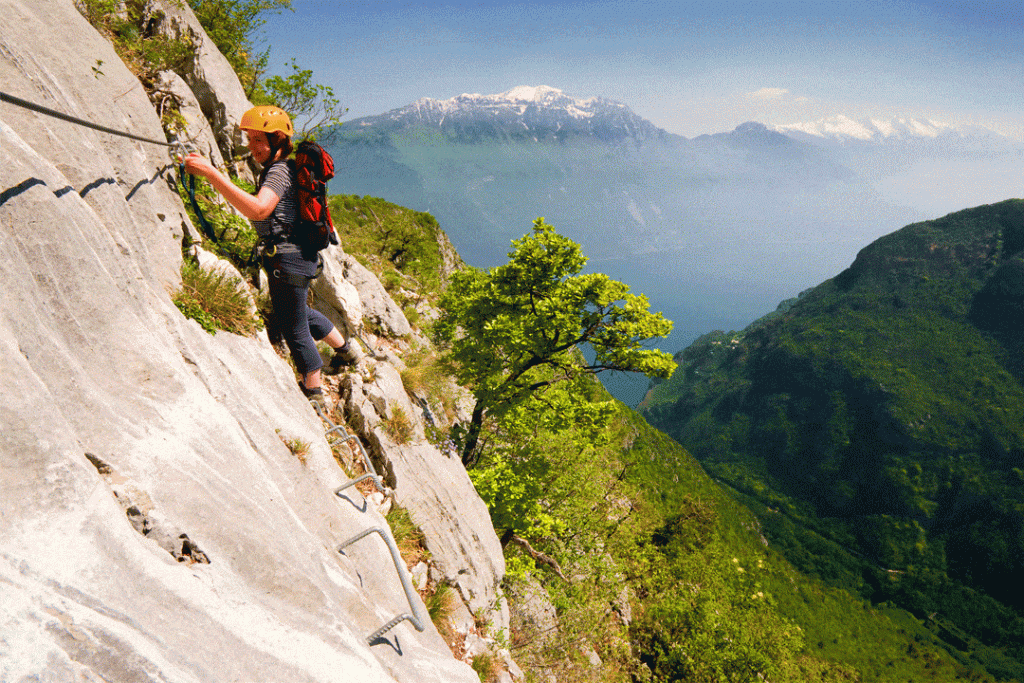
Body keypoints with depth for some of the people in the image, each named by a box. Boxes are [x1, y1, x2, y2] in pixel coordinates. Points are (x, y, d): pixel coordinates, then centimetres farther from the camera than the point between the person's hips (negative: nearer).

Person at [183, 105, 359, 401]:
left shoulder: (279, 172, -20)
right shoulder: (281, 169, 13)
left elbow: (258, 210, -40)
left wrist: (211, 173, -41)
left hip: (288, 259, -10)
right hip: (298, 254, 11)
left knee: (294, 329, 5)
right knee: (298, 313, 30)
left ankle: (313, 390, 23)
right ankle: (345, 348, 46)